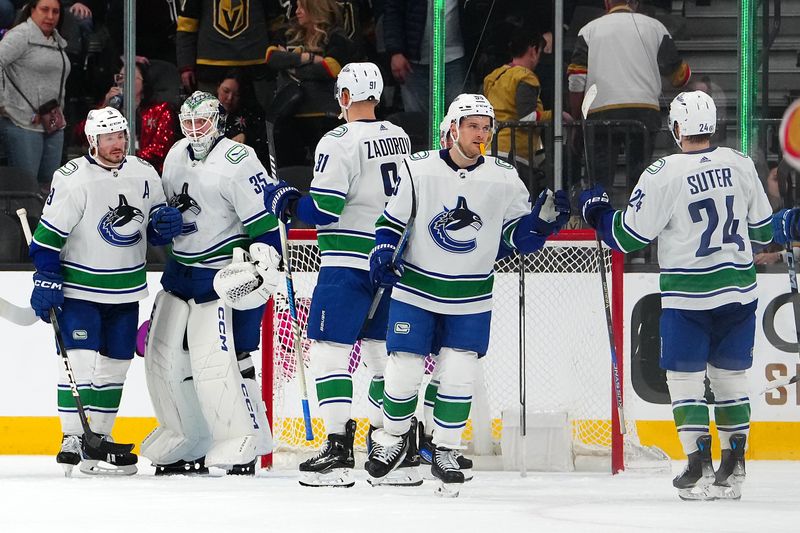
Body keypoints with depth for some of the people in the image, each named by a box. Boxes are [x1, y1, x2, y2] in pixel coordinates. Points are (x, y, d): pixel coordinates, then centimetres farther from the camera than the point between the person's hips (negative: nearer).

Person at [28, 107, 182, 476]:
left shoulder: (145, 175, 2)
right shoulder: (72, 179, -15)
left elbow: (155, 225, 14)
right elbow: (49, 233, -12)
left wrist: (165, 223, -9)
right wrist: (46, 279, -17)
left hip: (126, 290, 6)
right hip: (79, 288, -6)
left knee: (115, 364, 8)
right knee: (80, 359, -14)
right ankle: (72, 439, -8)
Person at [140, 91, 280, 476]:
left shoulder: (238, 162, -15)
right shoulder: (176, 156, 10)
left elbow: (265, 220, -18)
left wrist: (262, 265, -27)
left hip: (223, 274, -8)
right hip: (180, 269, 9)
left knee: (217, 361, -16)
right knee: (164, 355, 7)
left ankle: (243, 444, -6)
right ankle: (190, 444, 18)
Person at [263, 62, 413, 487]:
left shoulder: (340, 142, -13)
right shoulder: (400, 139, 11)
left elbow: (323, 209, -16)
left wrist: (286, 202, 0)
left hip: (348, 264, -7)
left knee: (329, 350, -5)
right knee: (381, 353, 13)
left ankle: (338, 450, -12)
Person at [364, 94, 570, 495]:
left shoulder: (504, 179, -3)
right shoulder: (419, 169, -7)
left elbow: (522, 237, 1)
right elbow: (393, 220, 3)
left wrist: (544, 218, -17)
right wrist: (383, 253, -13)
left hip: (470, 300, 1)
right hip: (416, 290, -1)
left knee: (458, 376, -4)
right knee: (403, 370, 0)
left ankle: (445, 454, 11)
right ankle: (393, 438, 25)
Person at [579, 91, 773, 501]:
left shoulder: (664, 174, -13)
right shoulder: (740, 164, 1)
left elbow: (628, 235, -8)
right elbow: (762, 228, 11)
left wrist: (597, 212, 10)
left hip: (688, 295, -4)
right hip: (739, 290, 5)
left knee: (685, 378, 4)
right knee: (730, 375, 14)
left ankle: (700, 467, -3)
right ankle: (734, 467, 15)